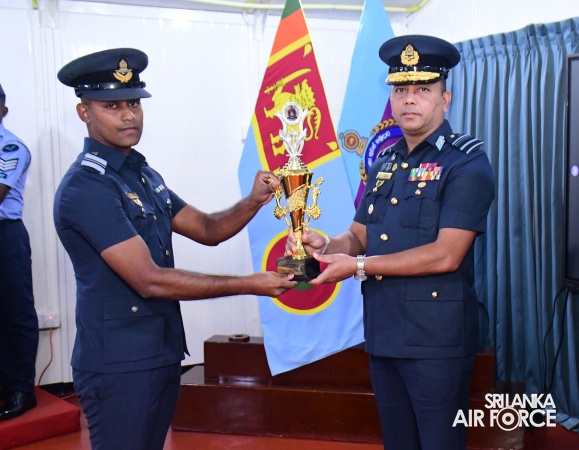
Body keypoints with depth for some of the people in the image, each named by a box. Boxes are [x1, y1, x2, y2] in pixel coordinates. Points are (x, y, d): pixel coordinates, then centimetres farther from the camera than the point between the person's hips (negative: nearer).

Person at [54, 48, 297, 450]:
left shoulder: (143, 174, 10)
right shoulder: (86, 187, -19)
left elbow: (207, 229, 11)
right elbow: (149, 280, -23)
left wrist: (254, 201, -10)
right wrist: (249, 285, -20)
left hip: (162, 353, 9)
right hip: (119, 365, -8)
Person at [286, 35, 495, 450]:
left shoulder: (466, 162, -11)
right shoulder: (386, 162, 12)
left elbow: (445, 255, -20)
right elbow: (359, 236, 14)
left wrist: (358, 266, -17)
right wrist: (326, 245, -9)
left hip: (436, 339, -7)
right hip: (383, 334, 7)